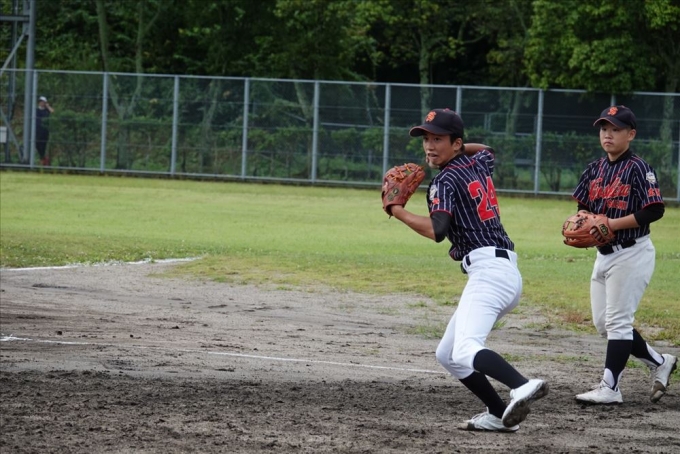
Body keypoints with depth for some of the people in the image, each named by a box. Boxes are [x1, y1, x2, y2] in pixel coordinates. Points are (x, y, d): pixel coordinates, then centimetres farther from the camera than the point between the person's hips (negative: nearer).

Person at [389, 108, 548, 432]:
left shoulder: (445, 181, -6)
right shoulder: (478, 163, 19)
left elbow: (436, 230, -20)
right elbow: (487, 150, 46)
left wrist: (397, 211, -10)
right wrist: (460, 148, 34)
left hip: (487, 270, -10)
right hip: (508, 270, 10)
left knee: (465, 351, -30)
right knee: (447, 355, 19)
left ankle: (522, 387, -52)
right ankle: (500, 415, 13)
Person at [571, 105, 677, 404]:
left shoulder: (637, 168, -13)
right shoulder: (596, 169, 9)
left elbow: (654, 210, -20)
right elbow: (583, 206, 17)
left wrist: (613, 224, -24)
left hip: (631, 254, -9)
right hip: (604, 254, 9)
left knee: (617, 321, -8)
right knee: (603, 323, 11)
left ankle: (610, 388, -3)